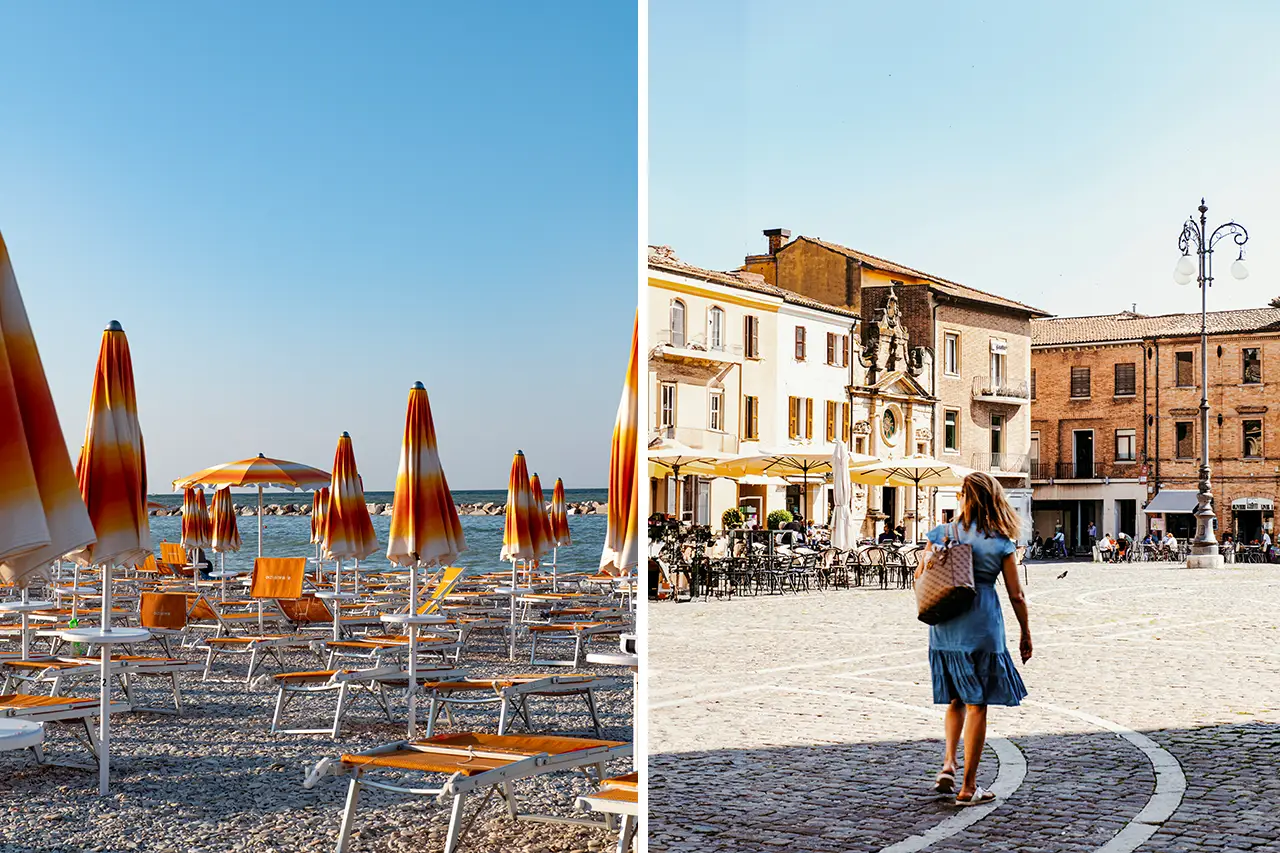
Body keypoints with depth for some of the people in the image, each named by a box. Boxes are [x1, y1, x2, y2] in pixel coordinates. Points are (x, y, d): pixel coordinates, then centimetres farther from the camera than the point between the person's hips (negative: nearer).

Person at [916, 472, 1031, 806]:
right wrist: (1026, 634, 10)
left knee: (956, 699, 22)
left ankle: (948, 764, 7)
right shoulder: (1001, 542, -3)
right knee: (977, 704, 5)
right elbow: (1016, 595, 1)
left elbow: (920, 577, 2)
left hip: (944, 628, 3)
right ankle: (968, 786, 8)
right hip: (982, 628, -3)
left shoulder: (942, 533, 2)